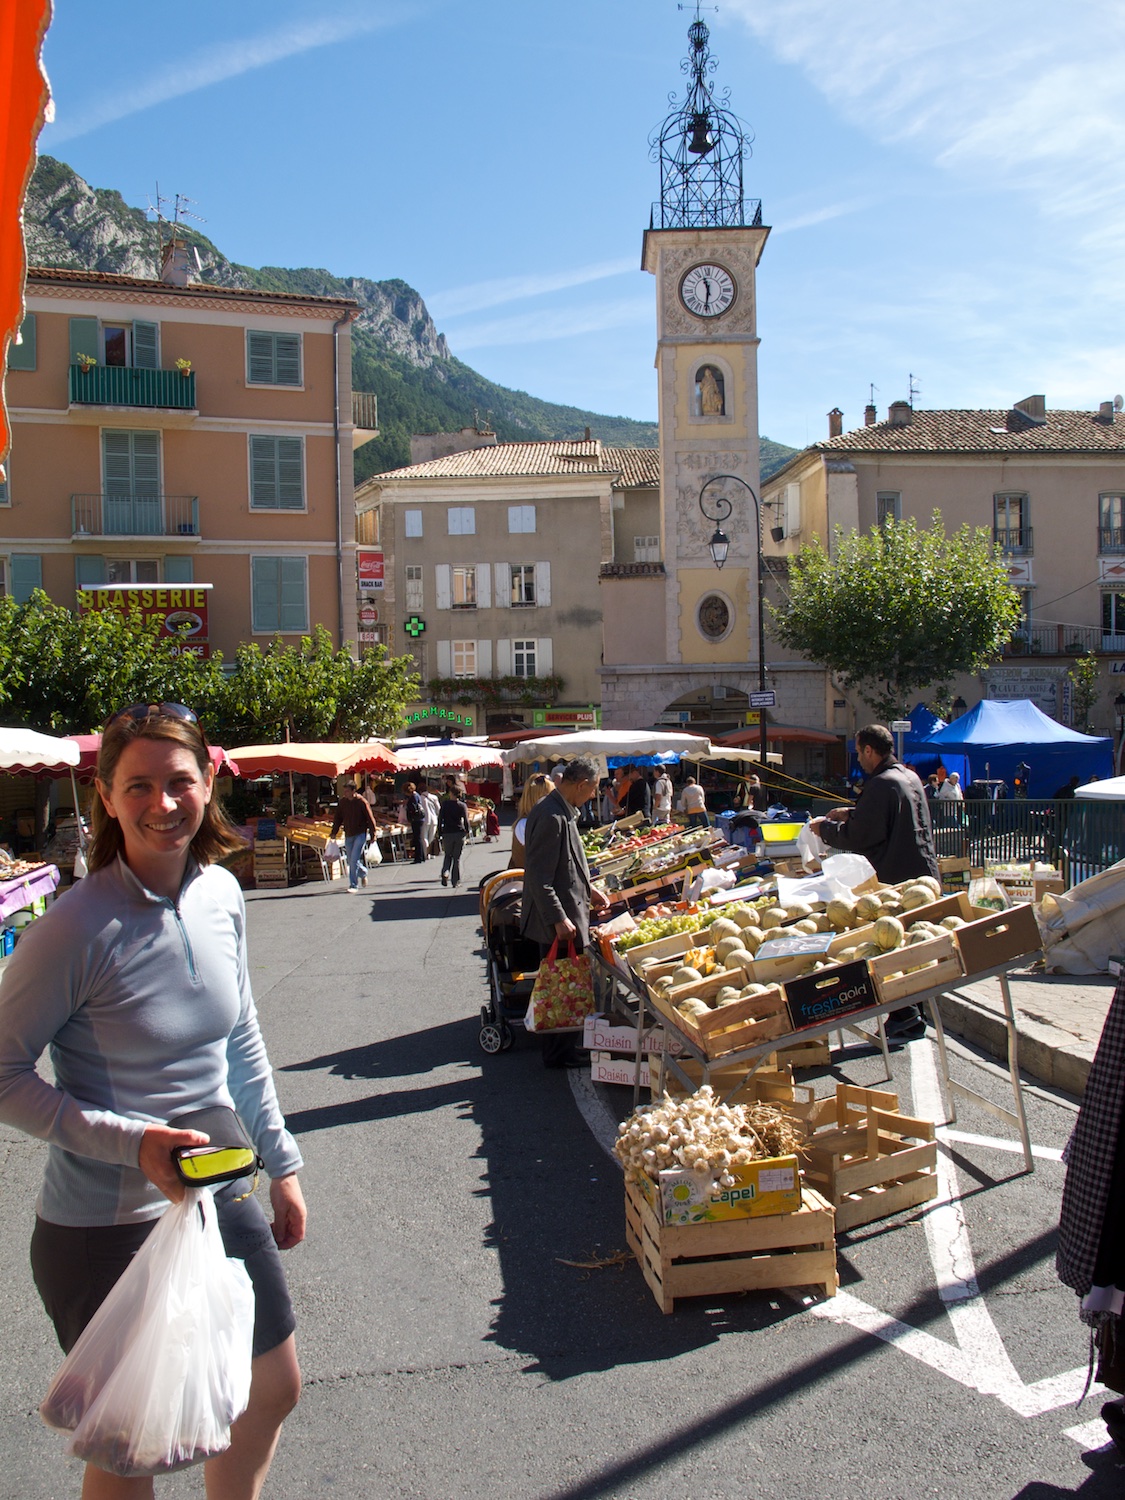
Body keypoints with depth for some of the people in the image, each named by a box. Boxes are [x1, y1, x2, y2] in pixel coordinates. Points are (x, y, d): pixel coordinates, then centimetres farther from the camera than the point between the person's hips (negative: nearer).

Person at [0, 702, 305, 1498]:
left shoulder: (222, 894, -3)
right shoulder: (77, 927, -22)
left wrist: (281, 1163, 12)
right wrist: (132, 1141, -24)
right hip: (106, 1228, -6)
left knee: (275, 1390, 22)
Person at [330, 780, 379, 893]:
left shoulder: (361, 802, -11)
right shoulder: (342, 802, 3)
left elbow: (370, 818, -7)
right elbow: (338, 818, 12)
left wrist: (373, 833, -7)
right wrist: (334, 832, 7)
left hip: (360, 834, -5)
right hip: (348, 835, 5)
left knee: (354, 860, -12)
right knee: (350, 861, 10)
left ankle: (353, 885, -3)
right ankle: (363, 873, 37)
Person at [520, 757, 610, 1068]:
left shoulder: (563, 812, 10)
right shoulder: (551, 817, -23)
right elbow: (539, 876, -25)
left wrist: (588, 890, 22)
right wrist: (559, 920, -24)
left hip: (568, 913, 10)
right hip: (556, 921, -10)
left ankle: (560, 1047, 30)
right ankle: (557, 1054, 14)